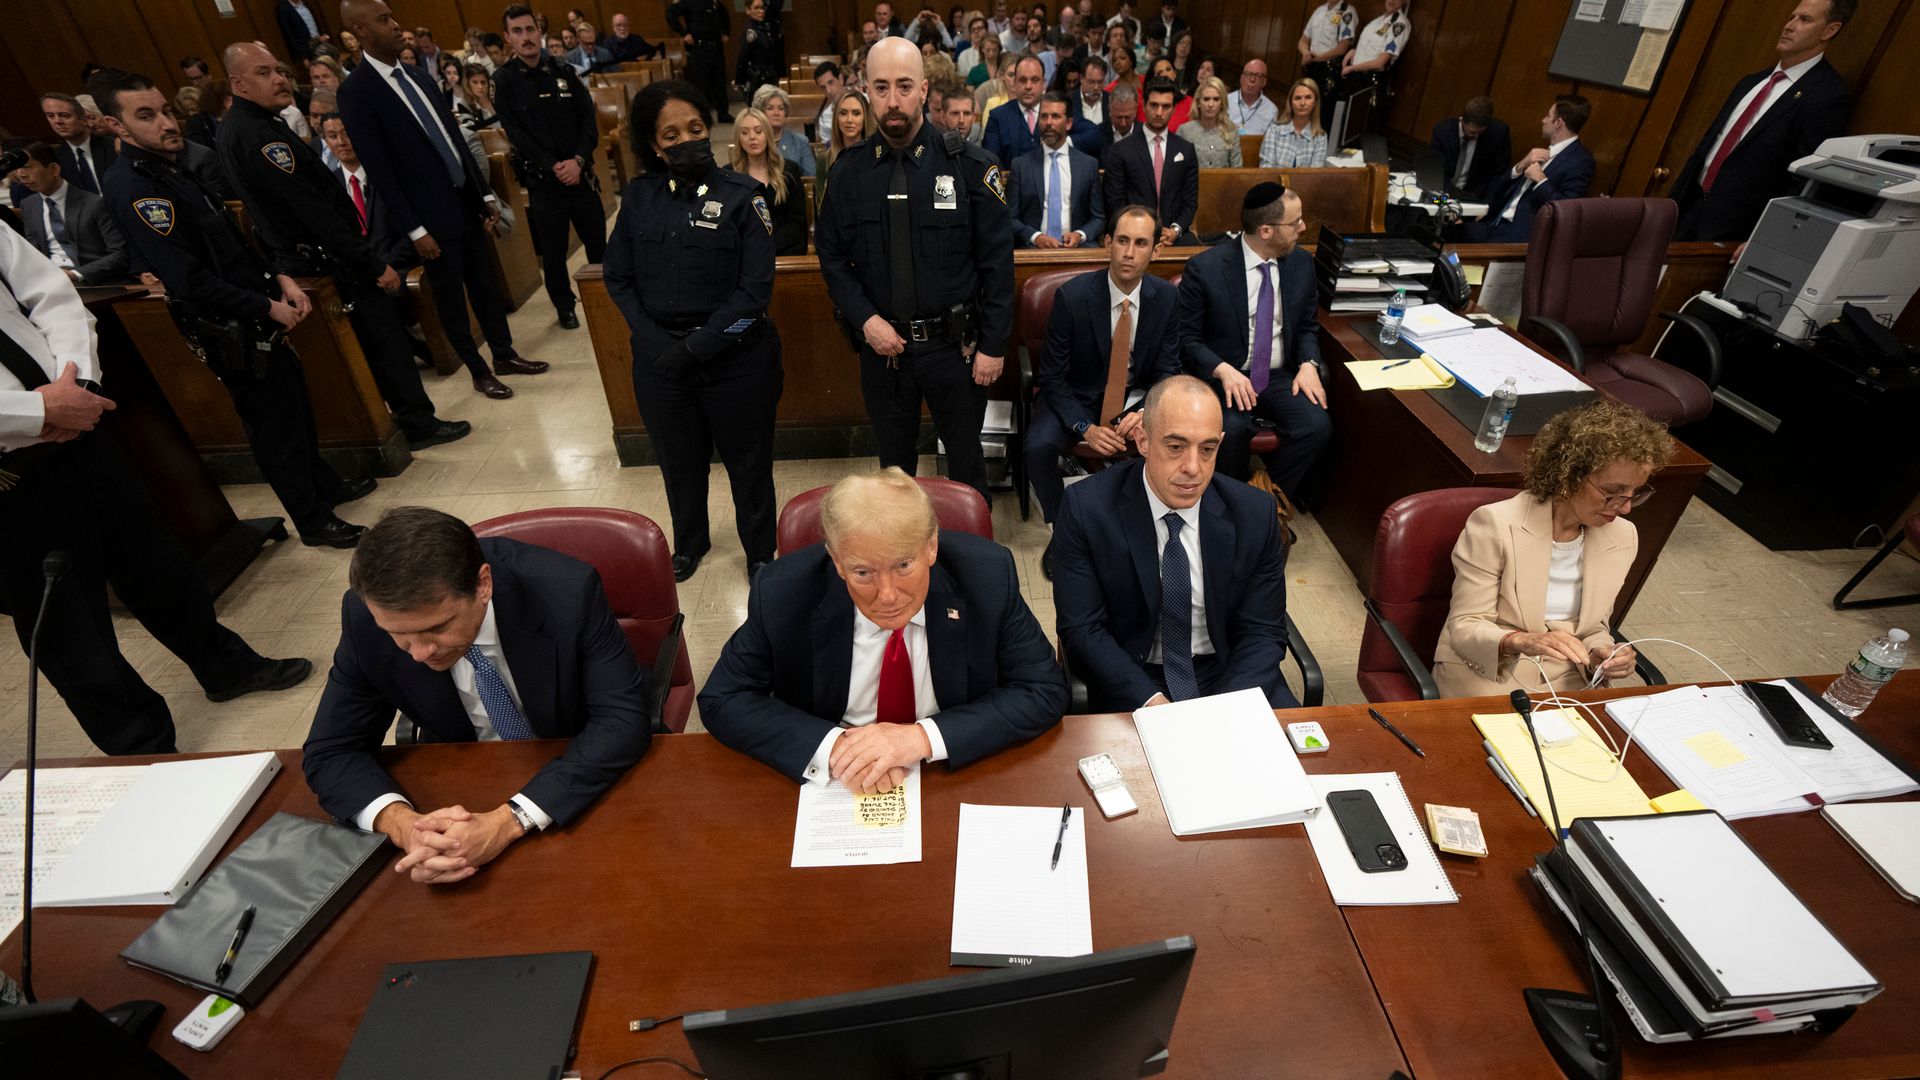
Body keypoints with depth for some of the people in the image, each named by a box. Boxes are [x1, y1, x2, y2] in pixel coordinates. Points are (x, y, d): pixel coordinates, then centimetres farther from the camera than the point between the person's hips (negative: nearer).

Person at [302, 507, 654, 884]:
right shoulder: (367, 616, -19)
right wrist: (403, 823, -29)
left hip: (581, 775, -3)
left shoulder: (567, 591, -29)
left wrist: (509, 821, -37)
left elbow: (624, 720, -27)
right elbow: (332, 749, -9)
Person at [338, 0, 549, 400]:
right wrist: (414, 229, -15)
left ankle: (504, 354, 28)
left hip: (466, 201, 6)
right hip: (432, 215, -6)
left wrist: (486, 193, 11)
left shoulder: (417, 75, 9)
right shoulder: (355, 92, -11)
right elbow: (378, 168, -13)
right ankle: (478, 371, 18)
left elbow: (456, 138, 13)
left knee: (485, 285, 14)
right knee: (451, 299, 6)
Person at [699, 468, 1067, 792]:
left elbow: (1045, 692, -13)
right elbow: (722, 701, -7)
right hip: (834, 785, 2)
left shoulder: (988, 575, -17)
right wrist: (831, 746, -23)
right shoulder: (783, 594, -17)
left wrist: (924, 737, -26)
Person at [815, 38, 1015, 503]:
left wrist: (993, 345, -8)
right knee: (894, 463, 16)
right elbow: (832, 256, 5)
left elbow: (997, 261, -6)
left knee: (966, 457, 13)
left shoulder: (969, 165, -6)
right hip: (881, 343, 2)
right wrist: (866, 319, -10)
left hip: (953, 342, -2)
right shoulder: (849, 171, 1)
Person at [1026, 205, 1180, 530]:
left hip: (1137, 399, 2)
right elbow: (1051, 377, -11)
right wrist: (1085, 427, -24)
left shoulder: (1166, 297, -6)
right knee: (1039, 445, -31)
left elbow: (1167, 370, 1)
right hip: (1077, 398, -2)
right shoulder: (1072, 296, -15)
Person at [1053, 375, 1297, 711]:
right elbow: (1082, 631, -12)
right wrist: (1152, 702, -23)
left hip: (1228, 674, 3)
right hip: (1131, 681, -2)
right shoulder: (1085, 509, -13)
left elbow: (1263, 631, -2)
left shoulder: (1255, 513, -6)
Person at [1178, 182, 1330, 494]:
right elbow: (1186, 337, -7)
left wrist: (1308, 364, -5)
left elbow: (1308, 325, 16)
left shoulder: (1301, 262, 6)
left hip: (1281, 377, 4)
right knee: (1231, 430, -34)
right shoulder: (1205, 268, -10)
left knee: (1318, 427, -23)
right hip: (1224, 377, -4)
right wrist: (1223, 370, -23)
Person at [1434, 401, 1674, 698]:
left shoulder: (1622, 537, 2)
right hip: (1488, 676, -5)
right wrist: (1521, 642, -33)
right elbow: (1464, 627, -14)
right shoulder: (1496, 524, -16)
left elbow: (1594, 629, 13)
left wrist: (1598, 655, -10)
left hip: (1567, 683, 6)